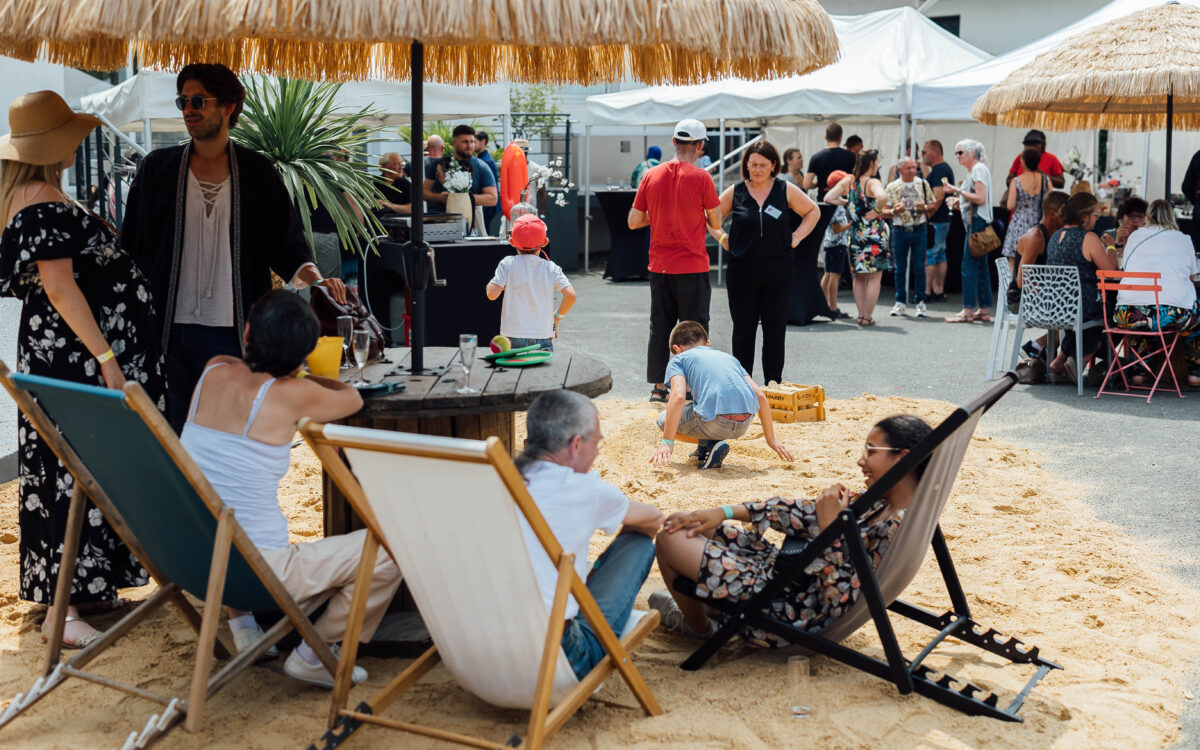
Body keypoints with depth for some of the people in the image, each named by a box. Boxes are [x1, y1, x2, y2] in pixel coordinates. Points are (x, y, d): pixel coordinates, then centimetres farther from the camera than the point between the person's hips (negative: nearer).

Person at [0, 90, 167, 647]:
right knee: (75, 475, -7)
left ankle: (85, 589, 23)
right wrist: (106, 357, -24)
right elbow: (60, 289, -23)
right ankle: (62, 607, -3)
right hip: (77, 360, -10)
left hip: (72, 357, 10)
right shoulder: (45, 207, -18)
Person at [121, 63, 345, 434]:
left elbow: (287, 243, 7)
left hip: (232, 331, -1)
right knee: (171, 432, 3)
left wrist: (315, 278, -12)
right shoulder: (157, 168, 9)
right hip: (168, 331, 1)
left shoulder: (257, 173, 6)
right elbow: (131, 248, 11)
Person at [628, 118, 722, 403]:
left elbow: (633, 221, 4)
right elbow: (716, 223, -5)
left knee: (660, 328, 11)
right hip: (692, 265, -4)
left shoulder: (651, 176, 2)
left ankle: (658, 387, 15)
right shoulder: (700, 177, -9)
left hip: (659, 266, 4)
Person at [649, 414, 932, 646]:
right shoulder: (878, 505, 4)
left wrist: (829, 528, -24)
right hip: (787, 573, 10)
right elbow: (802, 513, 8)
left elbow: (844, 600, -28)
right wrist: (724, 512, 4)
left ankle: (698, 627, 21)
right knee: (681, 523, 15)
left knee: (670, 539, -4)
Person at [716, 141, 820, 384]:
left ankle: (774, 382, 13)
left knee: (775, 328, 4)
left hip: (777, 271, 0)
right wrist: (722, 238, 2)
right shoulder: (735, 192, 3)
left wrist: (797, 237, 6)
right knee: (743, 328, 4)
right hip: (742, 270, 0)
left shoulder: (786, 191, 3)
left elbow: (813, 211, 15)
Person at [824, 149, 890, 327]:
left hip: (855, 234, 5)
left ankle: (861, 314, 16)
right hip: (875, 234, -5)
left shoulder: (847, 181, 4)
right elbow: (882, 196, -34)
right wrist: (876, 211, -17)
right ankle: (868, 316, 3)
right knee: (874, 278, 4)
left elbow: (828, 198, 2)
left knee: (859, 277, 16)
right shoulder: (872, 183, -13)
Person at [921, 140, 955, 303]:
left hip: (935, 222, -10)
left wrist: (926, 217, -21)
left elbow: (938, 197, -23)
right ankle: (939, 291, 14)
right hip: (942, 221, 10)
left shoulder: (940, 170, -15)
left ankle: (927, 292, -7)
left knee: (928, 256, -8)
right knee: (940, 255, 11)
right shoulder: (943, 169, 17)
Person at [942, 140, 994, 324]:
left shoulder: (979, 169, -9)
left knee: (969, 266, -10)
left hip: (978, 222, -10)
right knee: (980, 267, 9)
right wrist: (958, 199, 14)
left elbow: (981, 198, -18)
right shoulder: (972, 170, 20)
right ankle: (985, 310, 12)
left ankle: (967, 310, -10)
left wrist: (957, 190, -15)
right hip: (974, 223, 10)